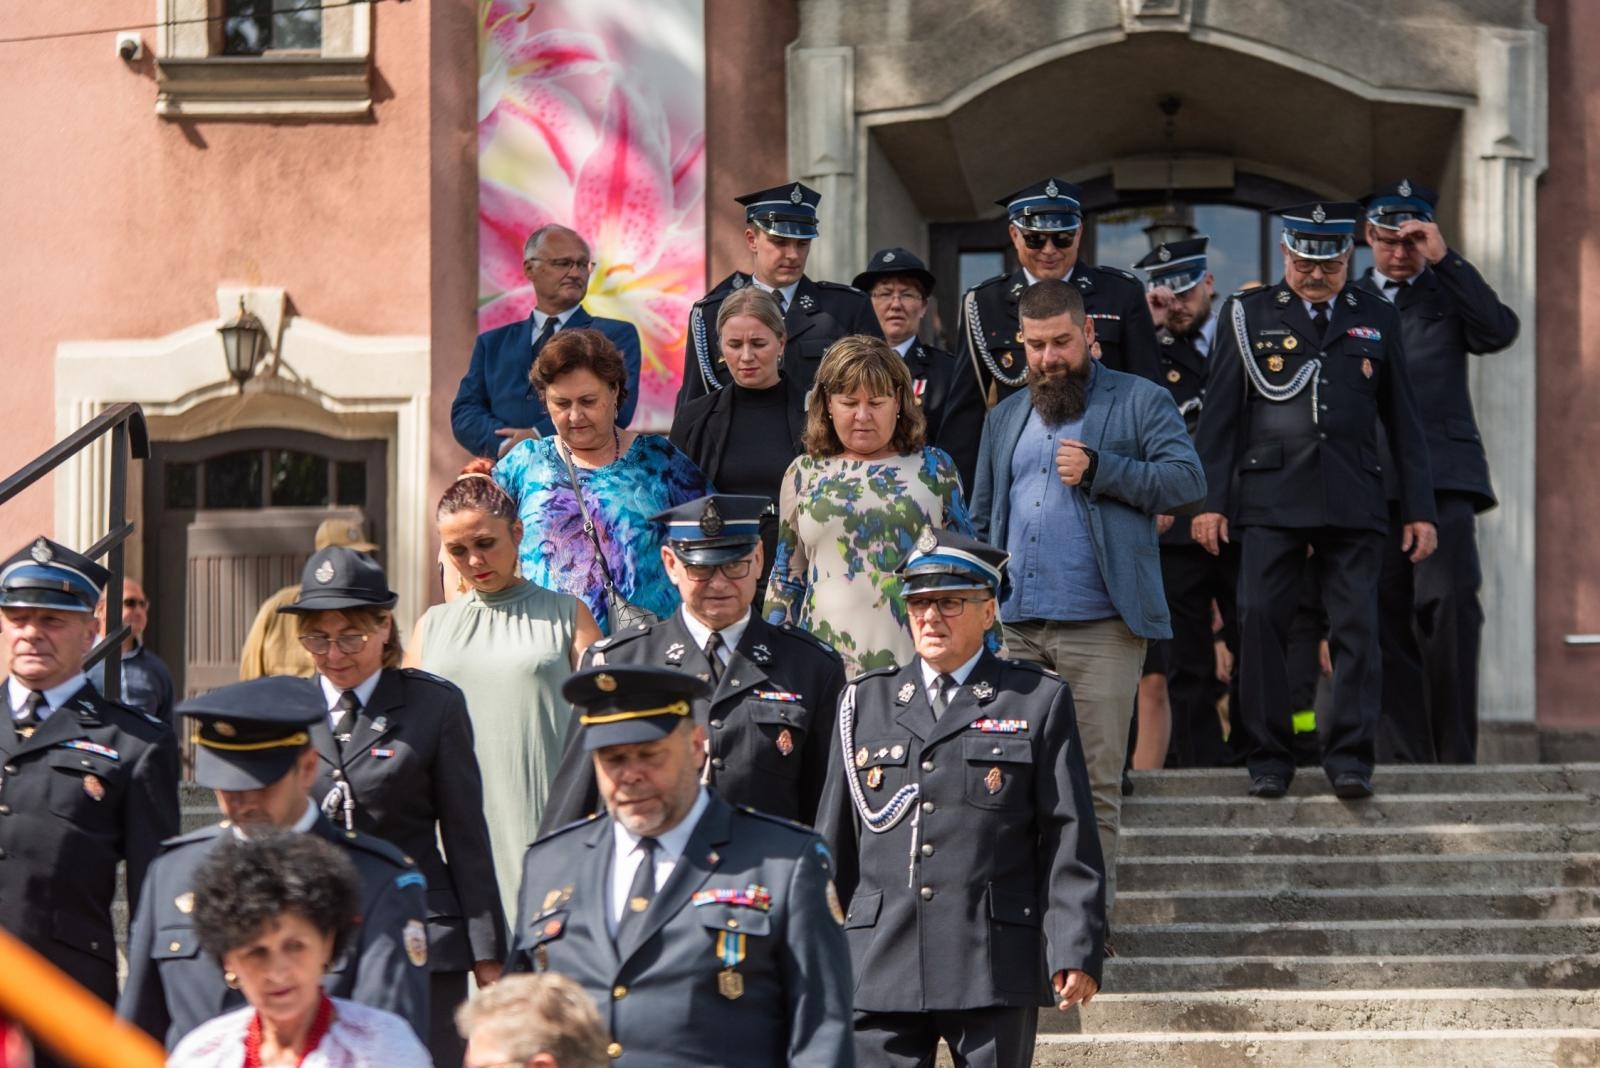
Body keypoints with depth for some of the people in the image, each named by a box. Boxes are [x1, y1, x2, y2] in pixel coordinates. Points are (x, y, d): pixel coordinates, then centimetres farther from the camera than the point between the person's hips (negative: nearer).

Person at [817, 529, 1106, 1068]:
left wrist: (1076, 952, -6)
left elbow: (1070, 841, 2)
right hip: (882, 968, 2)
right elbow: (833, 843, 15)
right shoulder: (865, 701, 15)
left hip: (995, 968, -2)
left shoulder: (1039, 701, 7)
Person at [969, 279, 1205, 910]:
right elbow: (981, 520, 21)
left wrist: (1097, 470, -13)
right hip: (1013, 630, 4)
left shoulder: (1140, 402, 5)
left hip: (1101, 628, -4)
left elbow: (1188, 481, -5)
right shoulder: (1005, 419, 20)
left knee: (1095, 781, -2)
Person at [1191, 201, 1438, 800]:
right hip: (1270, 497, -1)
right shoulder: (1249, 315, 9)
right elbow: (1219, 413, 7)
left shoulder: (1377, 319, 14)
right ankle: (1269, 758, 2)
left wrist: (1420, 510, 10)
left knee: (1356, 625, -6)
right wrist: (1209, 500, 0)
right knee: (1260, 619, -7)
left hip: (1352, 501, 1)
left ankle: (1350, 756, -1)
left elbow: (1402, 420, 15)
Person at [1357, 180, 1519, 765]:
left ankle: (1456, 755, -12)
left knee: (1450, 603, -16)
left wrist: (1445, 259, -8)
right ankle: (1402, 757, 2)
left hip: (1443, 474, -2)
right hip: (1371, 479, 2)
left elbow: (1500, 331, -4)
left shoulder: (1450, 293, 16)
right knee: (1386, 623, -1)